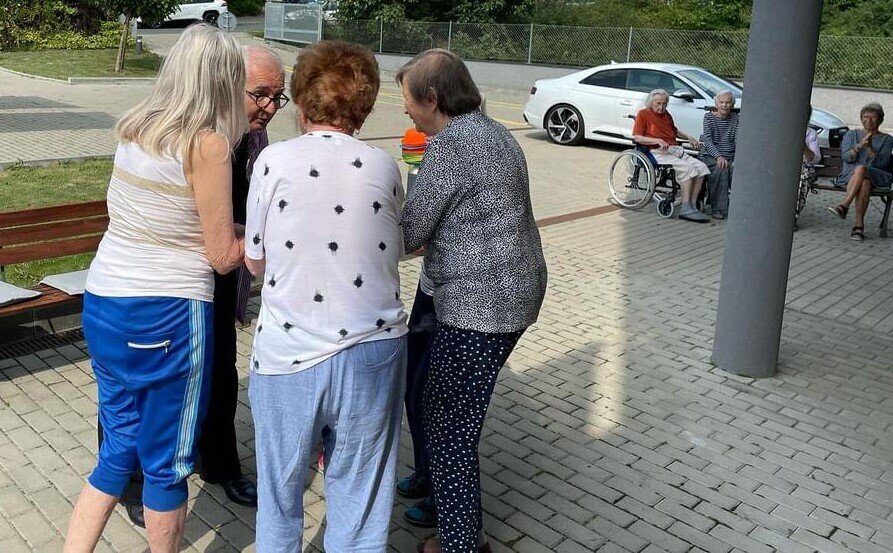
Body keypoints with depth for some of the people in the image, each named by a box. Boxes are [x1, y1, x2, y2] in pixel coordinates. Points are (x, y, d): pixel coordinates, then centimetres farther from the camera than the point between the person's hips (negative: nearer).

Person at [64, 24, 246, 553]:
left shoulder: (136, 128, 6)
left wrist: (244, 230, 12)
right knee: (168, 462, 12)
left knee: (119, 449, 20)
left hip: (102, 306, 7)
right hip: (166, 317, -7)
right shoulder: (208, 144, -15)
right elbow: (223, 256, -11)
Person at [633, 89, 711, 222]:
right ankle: (686, 209, -26)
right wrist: (658, 141, -19)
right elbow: (636, 137, -8)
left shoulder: (666, 114, 26)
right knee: (688, 168, -28)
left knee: (701, 167, -16)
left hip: (676, 150, 7)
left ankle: (692, 206, -19)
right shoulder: (643, 114, 4)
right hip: (658, 153, -7)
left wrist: (689, 137, 25)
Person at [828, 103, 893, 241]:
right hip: (850, 174, 1)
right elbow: (845, 157, 3)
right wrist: (860, 145, -14)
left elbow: (882, 162, -2)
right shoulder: (852, 134, 18)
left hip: (876, 176, -1)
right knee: (864, 183, -36)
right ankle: (859, 223, -43)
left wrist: (869, 148, -17)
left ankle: (844, 205, -43)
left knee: (861, 168, -37)